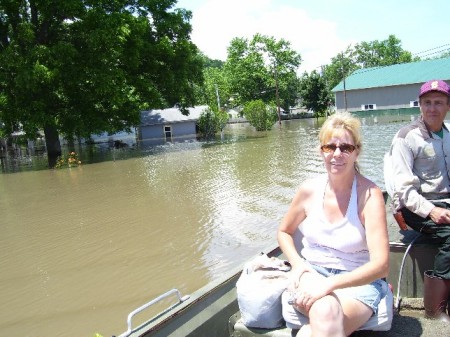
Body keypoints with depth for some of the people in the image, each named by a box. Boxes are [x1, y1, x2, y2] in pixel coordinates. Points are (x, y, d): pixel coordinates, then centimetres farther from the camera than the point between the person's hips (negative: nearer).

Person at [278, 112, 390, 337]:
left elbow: (381, 264, -18)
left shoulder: (369, 194, -13)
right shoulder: (310, 190, -4)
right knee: (325, 310, -32)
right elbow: (284, 232, 13)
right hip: (311, 274, 2)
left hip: (358, 282, -2)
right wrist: (297, 263, -5)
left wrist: (330, 284, -28)